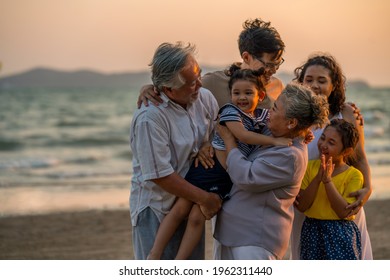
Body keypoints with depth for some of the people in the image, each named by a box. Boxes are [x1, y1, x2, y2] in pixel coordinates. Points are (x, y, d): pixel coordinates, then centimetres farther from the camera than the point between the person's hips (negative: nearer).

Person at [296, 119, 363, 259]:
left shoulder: (354, 175, -6)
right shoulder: (310, 166, 3)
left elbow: (344, 212, -15)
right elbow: (301, 206, -5)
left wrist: (328, 180, -18)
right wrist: (318, 178, -16)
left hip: (341, 235, -3)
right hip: (312, 232, 3)